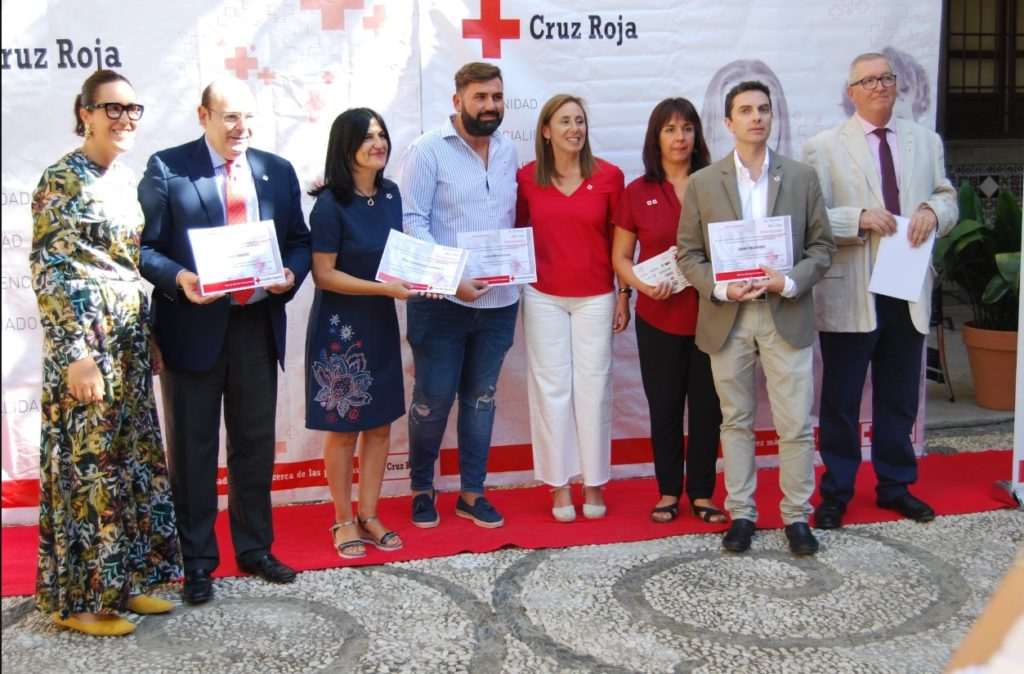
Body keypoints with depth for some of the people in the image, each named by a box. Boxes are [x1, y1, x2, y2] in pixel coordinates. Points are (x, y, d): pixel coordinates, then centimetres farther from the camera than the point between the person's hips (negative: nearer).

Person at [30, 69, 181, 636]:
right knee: (87, 463, -1)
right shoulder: (61, 180, -11)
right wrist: (76, 352, -20)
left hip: (129, 338, 8)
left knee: (131, 459, 12)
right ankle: (78, 597, 11)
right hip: (85, 339, -8)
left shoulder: (126, 180, 13)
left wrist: (149, 338, 17)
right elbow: (49, 272, -15)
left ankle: (123, 579, 24)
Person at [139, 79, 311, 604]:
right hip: (194, 326, -4)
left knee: (255, 444, 14)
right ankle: (196, 561, 18)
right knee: (193, 448, 5)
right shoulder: (167, 168, -4)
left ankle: (254, 548, 29)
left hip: (257, 325, 4)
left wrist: (291, 272, -8)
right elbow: (142, 245, -5)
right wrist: (178, 278, -23)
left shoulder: (277, 171, 9)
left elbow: (300, 240, 12)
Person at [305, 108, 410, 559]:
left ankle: (369, 516, 25)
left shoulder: (390, 194, 4)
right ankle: (343, 521, 19)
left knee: (380, 424, 11)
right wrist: (386, 288, -22)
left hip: (380, 324, 6)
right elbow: (324, 274, -16)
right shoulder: (330, 204, -15)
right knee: (343, 426, 5)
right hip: (339, 327, -6)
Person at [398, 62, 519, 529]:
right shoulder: (427, 150, -7)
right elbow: (411, 222, -12)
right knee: (433, 400, 4)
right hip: (441, 301, -4)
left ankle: (472, 492, 25)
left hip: (498, 301, 5)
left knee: (481, 399, 13)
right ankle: (421, 489, 24)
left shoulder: (508, 152, 9)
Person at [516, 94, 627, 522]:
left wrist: (623, 295, 1)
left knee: (593, 386, 5)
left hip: (595, 298, 0)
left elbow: (619, 241, 1)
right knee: (551, 387, 4)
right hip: (543, 297, 0)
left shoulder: (608, 176, -3)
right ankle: (559, 484, 15)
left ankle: (593, 482, 18)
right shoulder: (526, 178, -2)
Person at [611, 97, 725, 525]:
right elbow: (620, 257, 5)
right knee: (664, 406, 8)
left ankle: (701, 493, 19)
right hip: (658, 318, 0)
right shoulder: (637, 193, 2)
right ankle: (668, 492, 22)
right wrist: (642, 284, -14)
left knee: (707, 406, 5)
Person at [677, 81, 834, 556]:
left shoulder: (802, 177, 5)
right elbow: (688, 253, 3)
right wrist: (721, 288, -13)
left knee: (796, 424, 1)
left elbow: (822, 246, 4)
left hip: (787, 316, 0)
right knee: (736, 421, 9)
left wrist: (790, 281, -13)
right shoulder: (702, 183, 3)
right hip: (727, 318, 0)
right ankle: (741, 513, 20)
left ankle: (797, 516, 15)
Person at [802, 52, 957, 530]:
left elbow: (947, 198, 14)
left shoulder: (926, 141, 11)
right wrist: (860, 218, -22)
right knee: (841, 402, 6)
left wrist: (933, 211, -9)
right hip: (849, 294, -4)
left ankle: (895, 486, 30)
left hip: (909, 292, 4)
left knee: (900, 400, 14)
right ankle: (836, 493, 19)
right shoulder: (824, 147, -3)